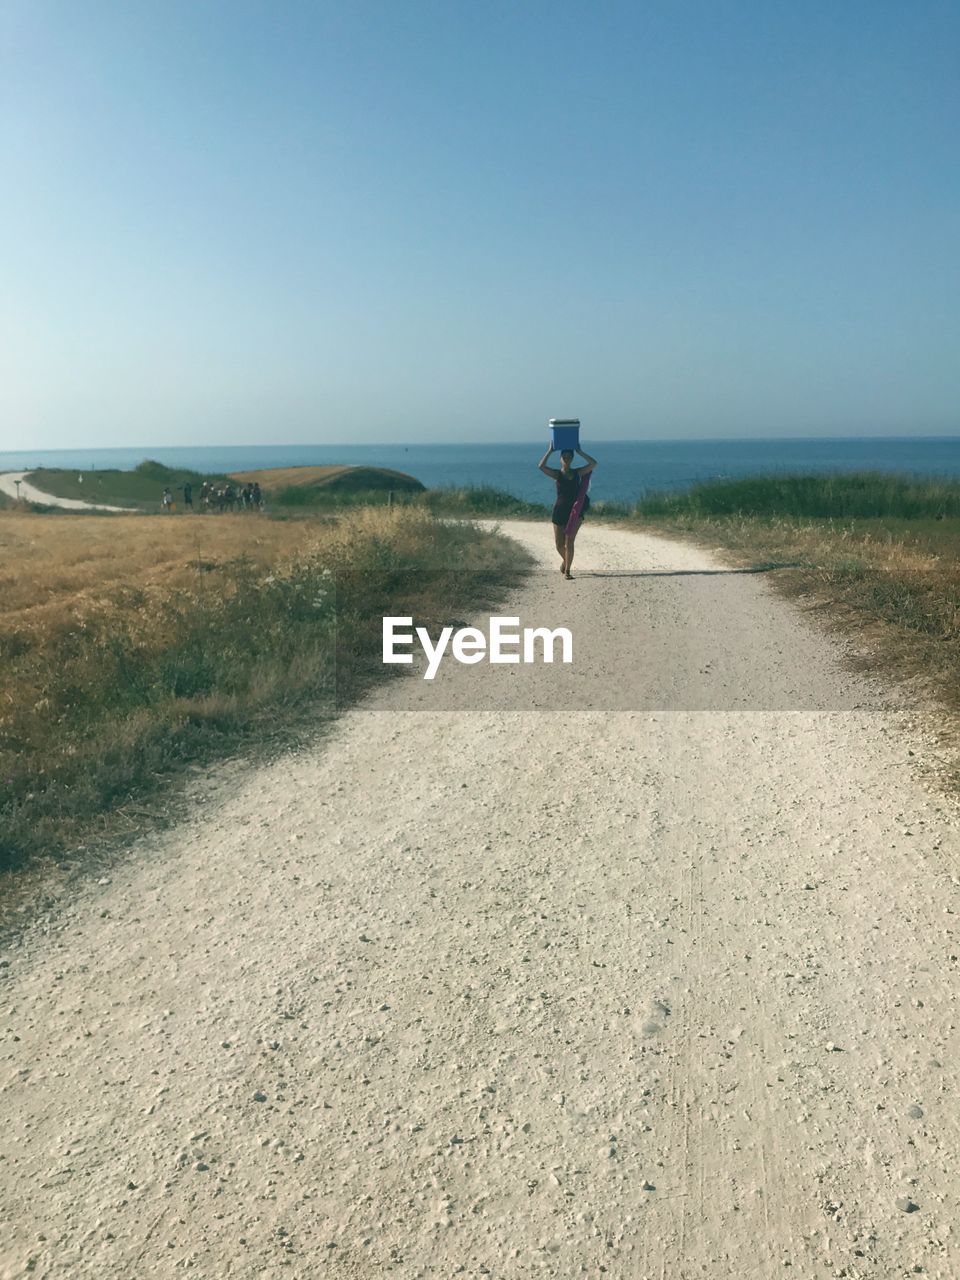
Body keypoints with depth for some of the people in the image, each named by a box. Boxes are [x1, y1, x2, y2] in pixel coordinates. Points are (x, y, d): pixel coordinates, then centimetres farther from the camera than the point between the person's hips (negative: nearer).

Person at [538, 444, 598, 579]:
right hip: (560, 511, 1)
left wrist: (579, 452, -1)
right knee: (559, 544, 5)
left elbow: (593, 463, -3)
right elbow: (541, 466, -14)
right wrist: (550, 451, -9)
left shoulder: (577, 473, 6)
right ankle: (565, 559, 39)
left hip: (575, 511, 0)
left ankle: (567, 571, -6)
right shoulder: (557, 474, 2)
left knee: (569, 541, -13)